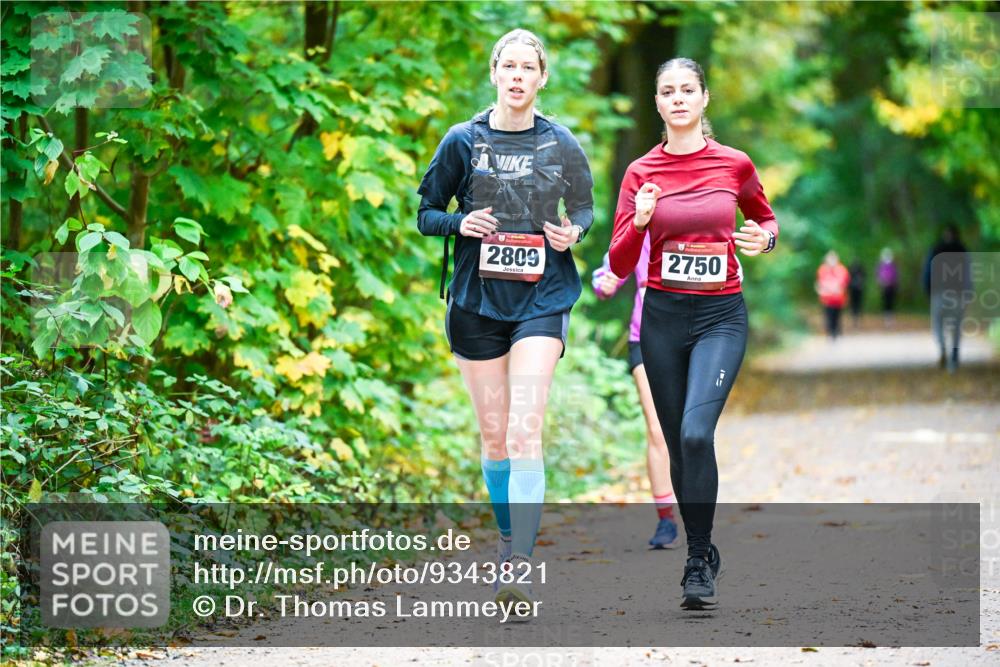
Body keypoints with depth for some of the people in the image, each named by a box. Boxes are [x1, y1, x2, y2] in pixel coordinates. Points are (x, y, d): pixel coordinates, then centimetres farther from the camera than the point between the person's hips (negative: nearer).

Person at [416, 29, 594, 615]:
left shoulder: (561, 145, 3)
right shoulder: (464, 141, 2)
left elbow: (585, 209, 15)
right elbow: (426, 213, 8)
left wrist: (573, 232, -7)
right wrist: (461, 223, -13)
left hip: (541, 300, -2)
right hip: (478, 300, 2)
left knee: (524, 433, -16)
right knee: (494, 435, 10)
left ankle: (521, 566, -21)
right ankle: (509, 536, 31)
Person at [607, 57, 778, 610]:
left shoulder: (735, 164, 0)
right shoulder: (641, 172, 1)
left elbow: (765, 217, 20)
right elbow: (619, 265, 0)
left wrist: (764, 238, -3)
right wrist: (640, 222, -18)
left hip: (721, 315, -2)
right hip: (663, 316, 2)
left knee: (695, 433, -21)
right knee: (677, 445, 8)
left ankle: (698, 564, -11)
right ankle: (703, 552, 26)